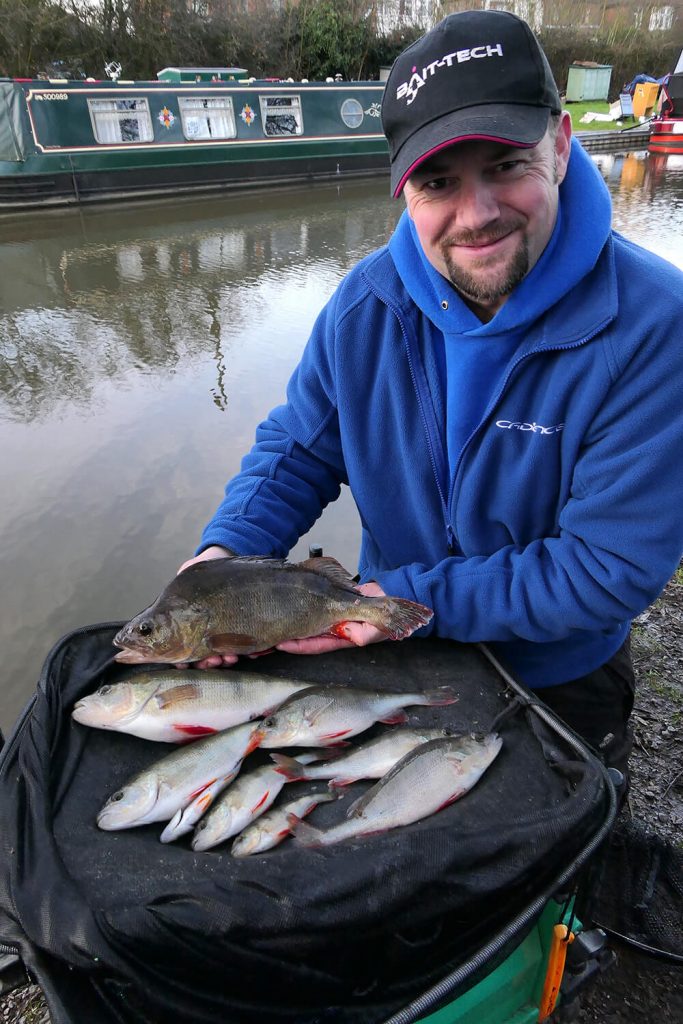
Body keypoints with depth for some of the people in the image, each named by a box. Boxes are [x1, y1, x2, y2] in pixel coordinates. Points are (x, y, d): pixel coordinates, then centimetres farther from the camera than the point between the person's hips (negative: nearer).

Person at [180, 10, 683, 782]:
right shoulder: (365, 305, -16)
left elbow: (613, 566, -30)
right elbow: (298, 448, -7)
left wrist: (409, 599, -32)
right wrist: (227, 549, -25)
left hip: (559, 685, -2)